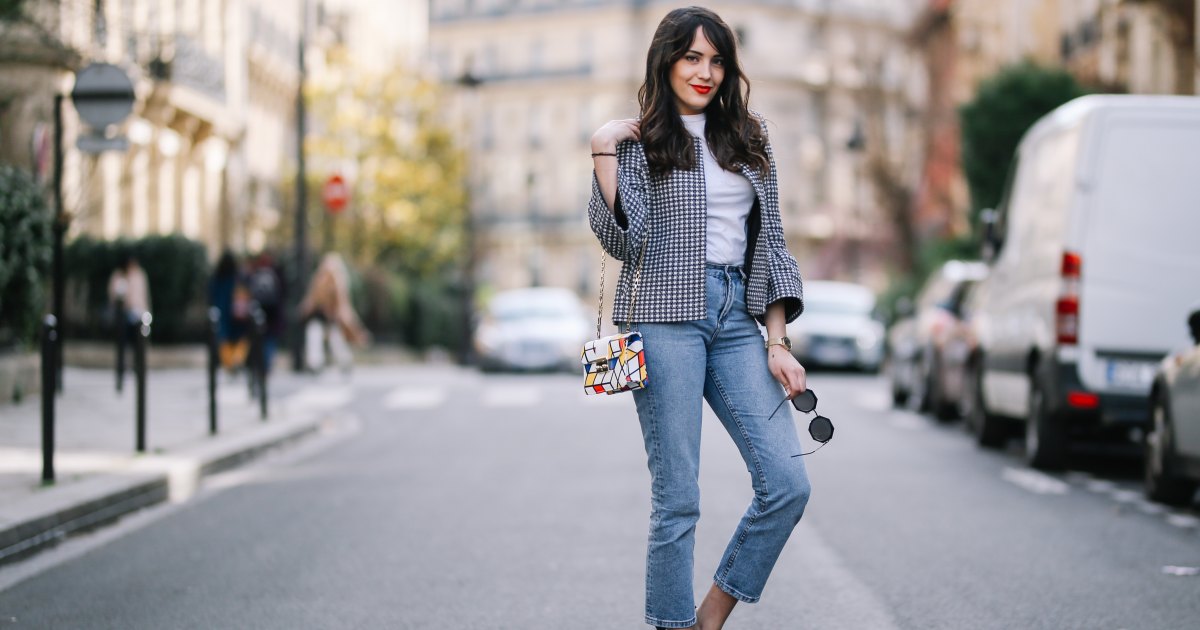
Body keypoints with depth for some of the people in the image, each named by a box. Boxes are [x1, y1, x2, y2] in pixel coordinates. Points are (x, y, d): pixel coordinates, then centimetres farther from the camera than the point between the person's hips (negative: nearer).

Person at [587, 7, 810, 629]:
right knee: (677, 498, -4)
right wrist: (604, 152, -15)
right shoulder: (640, 140, 3)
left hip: (737, 320, 4)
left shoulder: (749, 138, 15)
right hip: (666, 320, -4)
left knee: (787, 484, -4)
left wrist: (777, 343, 6)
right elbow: (623, 241, -9)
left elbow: (771, 241, 13)